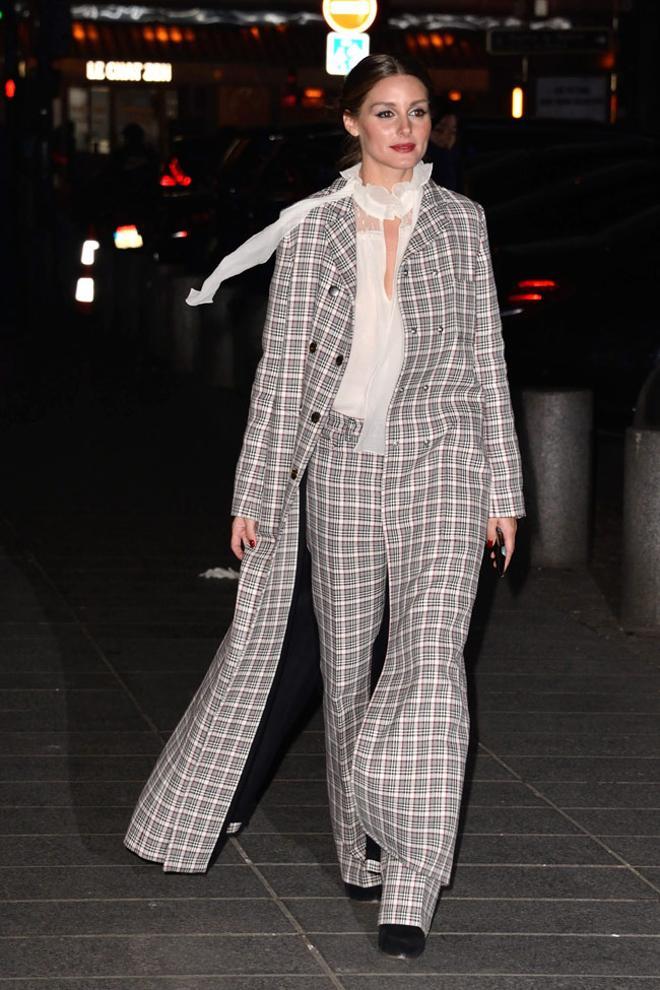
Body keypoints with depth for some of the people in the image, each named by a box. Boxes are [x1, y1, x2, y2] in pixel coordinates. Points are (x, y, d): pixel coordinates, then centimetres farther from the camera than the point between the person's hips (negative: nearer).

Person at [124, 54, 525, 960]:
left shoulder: (460, 223, 5)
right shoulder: (312, 229, 3)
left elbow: (485, 358, 7)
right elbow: (283, 364, 4)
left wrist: (502, 488, 5)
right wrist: (255, 492, 2)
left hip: (439, 460, -1)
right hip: (340, 465, 1)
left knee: (429, 657, -12)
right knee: (346, 661, 7)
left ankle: (409, 893, -14)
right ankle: (364, 851, 24)